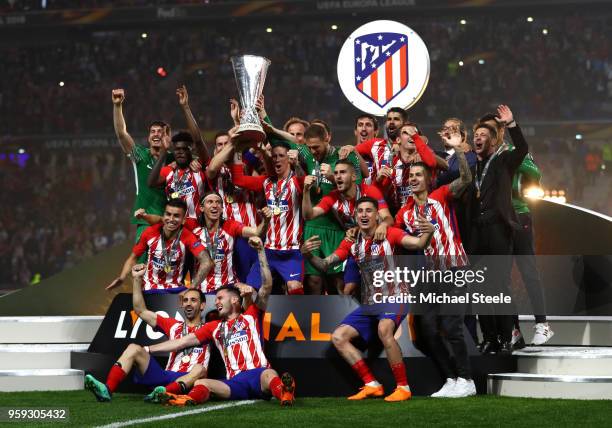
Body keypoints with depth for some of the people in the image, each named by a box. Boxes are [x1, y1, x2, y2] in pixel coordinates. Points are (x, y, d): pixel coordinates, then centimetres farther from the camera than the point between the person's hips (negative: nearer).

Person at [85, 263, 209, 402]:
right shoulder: (174, 325, 21)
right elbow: (141, 311, 20)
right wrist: (137, 279, 14)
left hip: (187, 381, -4)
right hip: (165, 377, 4)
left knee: (199, 369, -36)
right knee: (134, 348, -10)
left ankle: (164, 393, -61)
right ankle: (107, 390, -31)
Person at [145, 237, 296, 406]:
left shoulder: (251, 316, 18)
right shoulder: (214, 327, 30)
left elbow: (267, 286, 7)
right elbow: (182, 342, 29)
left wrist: (260, 251, -1)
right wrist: (146, 349, 25)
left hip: (258, 373, -3)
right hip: (235, 383, 4)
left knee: (269, 374, -39)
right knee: (200, 383, -24)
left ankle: (283, 392, -70)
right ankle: (190, 399, -56)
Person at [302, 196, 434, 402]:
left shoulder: (390, 234, -9)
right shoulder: (351, 243, 6)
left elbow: (417, 244, -23)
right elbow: (325, 265, 5)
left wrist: (428, 233, -45)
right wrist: (308, 255, -15)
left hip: (394, 299, -7)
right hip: (370, 304, 7)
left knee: (384, 329, -35)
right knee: (338, 337, -2)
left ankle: (403, 388, -24)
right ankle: (372, 385, 0)